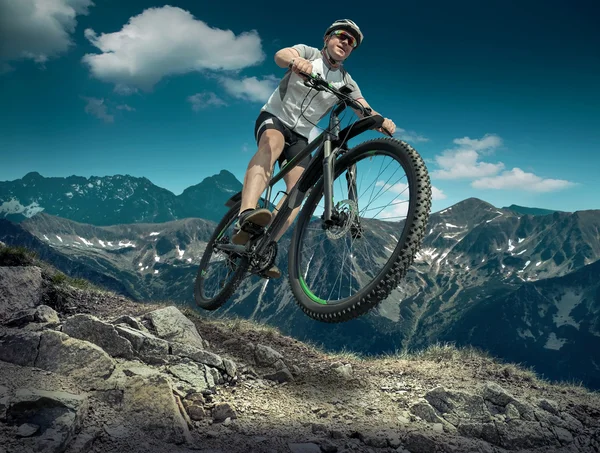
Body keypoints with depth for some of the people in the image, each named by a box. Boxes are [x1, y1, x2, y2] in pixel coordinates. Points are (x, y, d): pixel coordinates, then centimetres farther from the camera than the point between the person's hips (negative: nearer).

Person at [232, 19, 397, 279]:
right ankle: (245, 218, -60)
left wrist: (381, 121, -28)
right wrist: (295, 61, -49)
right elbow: (280, 55, -24)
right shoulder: (309, 53, -2)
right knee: (272, 144, -38)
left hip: (300, 136, 4)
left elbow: (365, 111, -3)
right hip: (274, 117, -4)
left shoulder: (346, 82, 7)